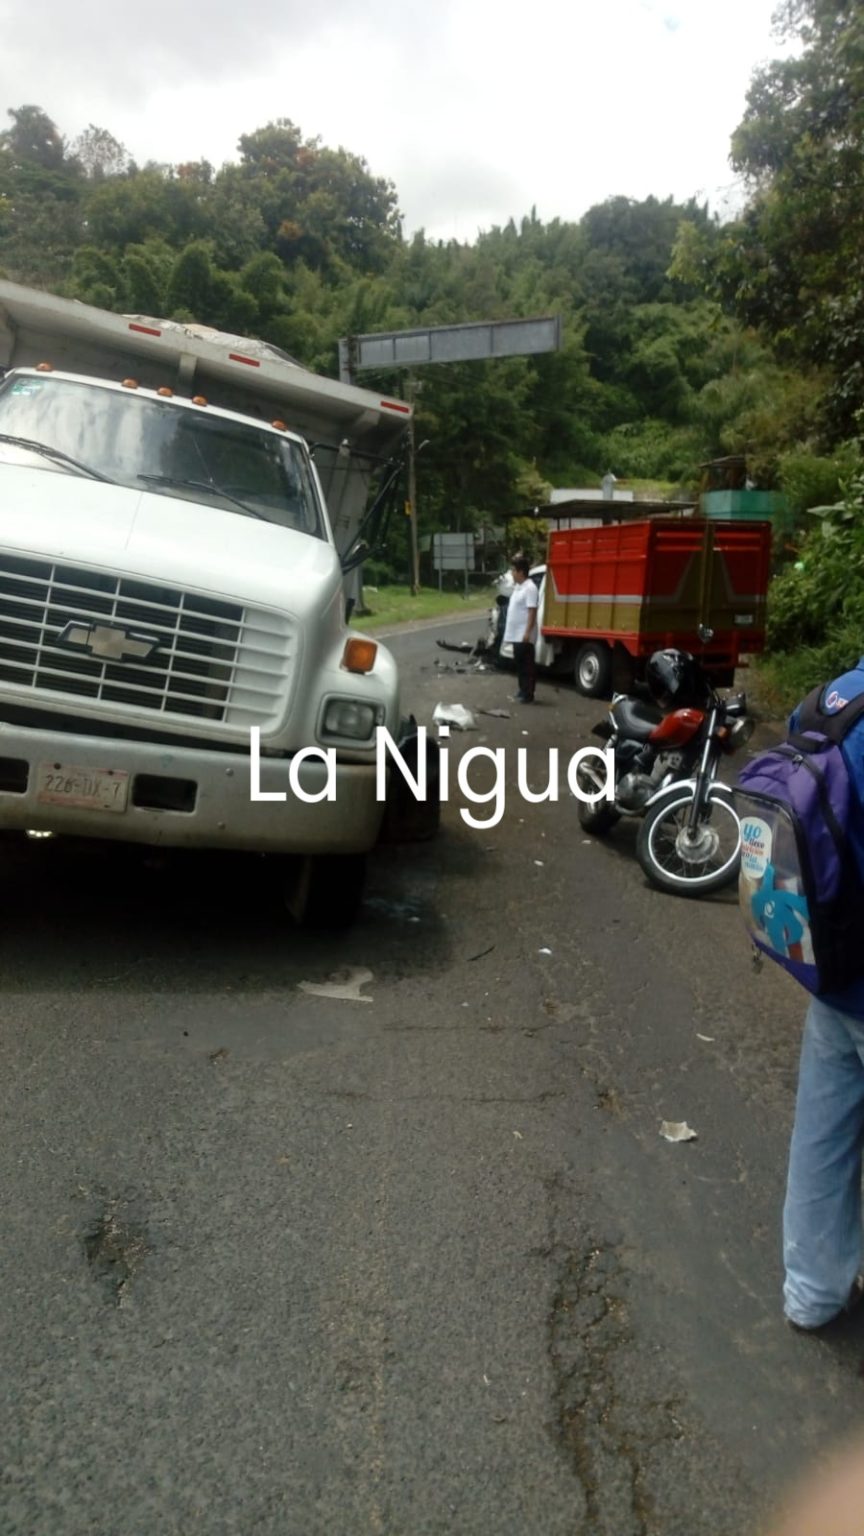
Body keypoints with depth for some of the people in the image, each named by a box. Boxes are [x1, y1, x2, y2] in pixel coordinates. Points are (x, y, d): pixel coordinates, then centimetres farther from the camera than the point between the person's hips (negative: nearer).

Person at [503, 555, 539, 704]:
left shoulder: (530, 588, -16)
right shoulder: (517, 586, 14)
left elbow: (532, 612, -21)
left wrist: (527, 633, -25)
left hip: (523, 636, -10)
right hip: (515, 634, 10)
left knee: (527, 666, -4)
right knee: (519, 664, 16)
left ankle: (528, 695, 0)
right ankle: (521, 691, 25)